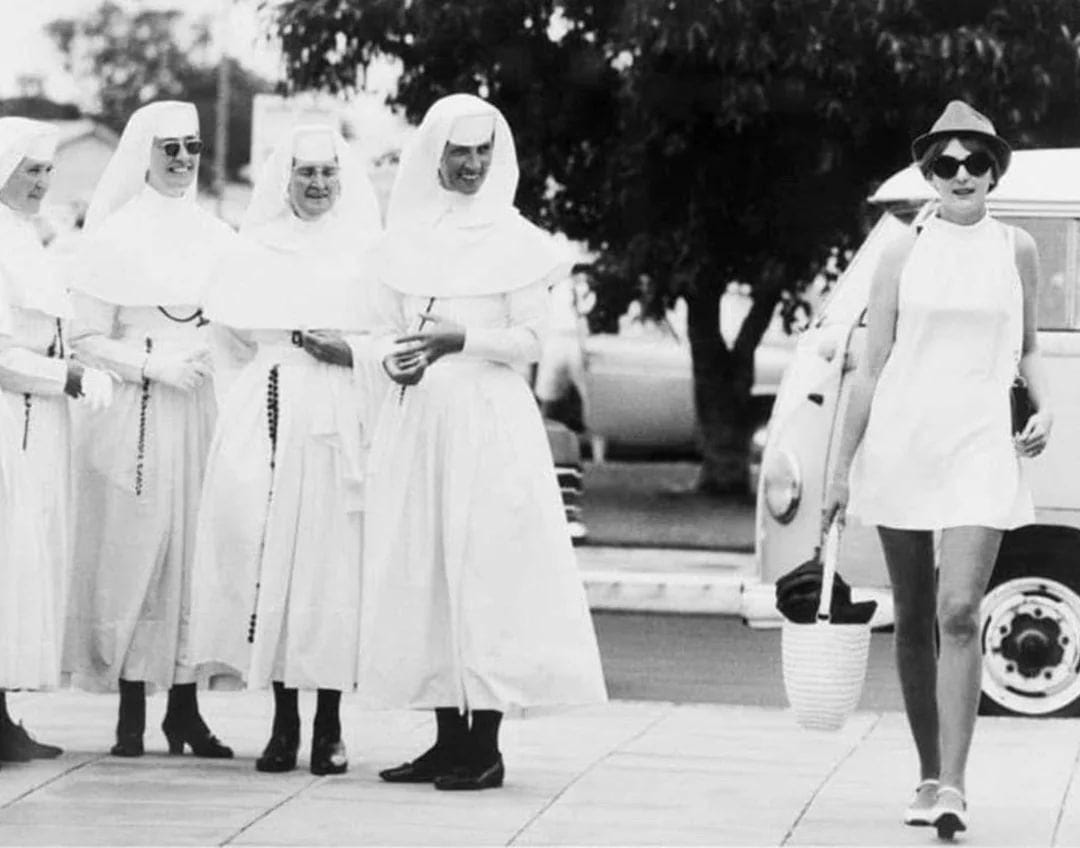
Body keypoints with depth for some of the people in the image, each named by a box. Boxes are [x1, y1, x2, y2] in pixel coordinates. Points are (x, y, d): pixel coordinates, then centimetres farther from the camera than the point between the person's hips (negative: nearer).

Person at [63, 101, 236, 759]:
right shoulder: (116, 236, 0)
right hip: (138, 410, -4)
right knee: (134, 549, -5)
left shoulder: (217, 237, 12)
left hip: (208, 409, 4)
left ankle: (185, 709, 8)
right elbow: (86, 338, -3)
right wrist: (152, 365, -14)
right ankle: (131, 713, 0)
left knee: (199, 553, 2)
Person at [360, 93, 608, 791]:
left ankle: (486, 745, -7)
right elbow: (386, 327, 16)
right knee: (421, 571, 2)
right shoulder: (406, 237, 12)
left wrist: (461, 339, -17)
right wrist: (394, 359, -6)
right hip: (415, 419, 5)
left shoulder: (514, 239, 0)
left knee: (485, 571, -8)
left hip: (488, 419, -4)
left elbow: (529, 341, -3)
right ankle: (449, 737, 8)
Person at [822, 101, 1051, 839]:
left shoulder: (1016, 250, 7)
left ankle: (953, 786, -17)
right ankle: (929, 777, 19)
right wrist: (842, 467, 6)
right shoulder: (904, 255, 5)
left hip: (979, 445, -1)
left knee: (960, 613, -15)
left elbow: (1029, 348, 18)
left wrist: (1045, 407, -2)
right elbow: (872, 366, 7)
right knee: (914, 620, 8)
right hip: (900, 439, 1)